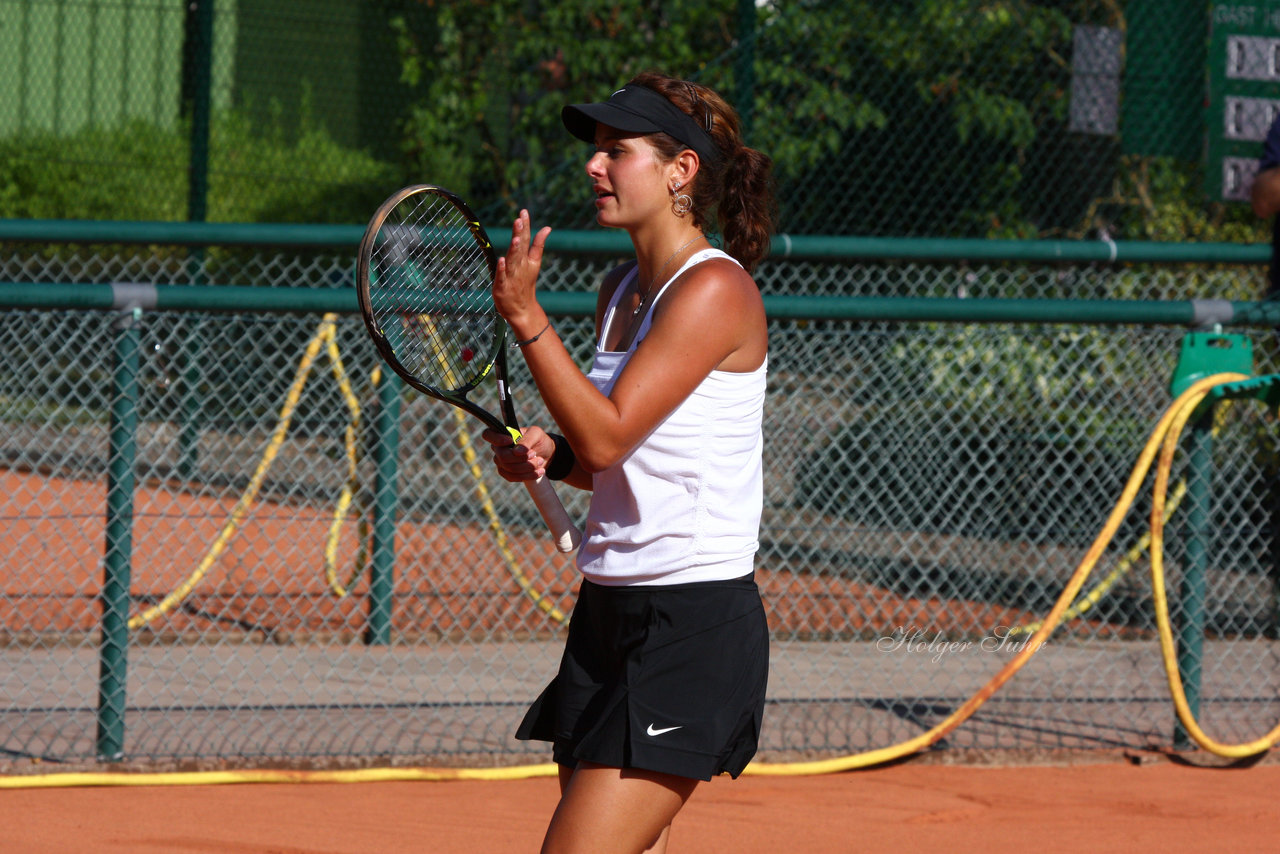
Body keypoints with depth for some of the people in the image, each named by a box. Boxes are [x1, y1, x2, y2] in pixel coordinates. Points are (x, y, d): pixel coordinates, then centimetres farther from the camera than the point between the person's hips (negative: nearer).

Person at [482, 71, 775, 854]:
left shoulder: (715, 289, -13)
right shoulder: (621, 292, 14)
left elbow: (608, 435, -19)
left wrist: (527, 317, -20)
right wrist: (549, 454, 4)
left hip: (695, 621, -9)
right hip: (608, 612, 9)